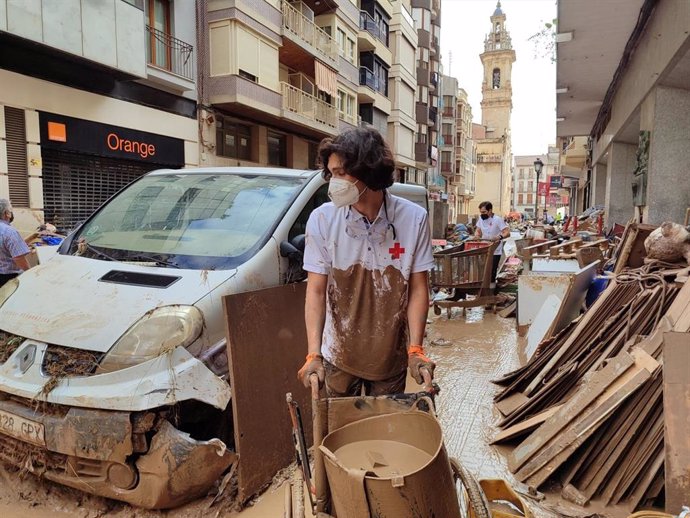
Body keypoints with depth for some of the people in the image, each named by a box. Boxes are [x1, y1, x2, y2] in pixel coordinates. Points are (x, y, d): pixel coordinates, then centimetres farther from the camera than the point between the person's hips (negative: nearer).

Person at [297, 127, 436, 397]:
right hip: (339, 355, 0)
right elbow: (316, 291, -12)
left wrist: (415, 349, -15)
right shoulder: (322, 219, -13)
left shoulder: (414, 218, -12)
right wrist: (313, 354, -19)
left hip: (392, 357, 0)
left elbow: (418, 289, -7)